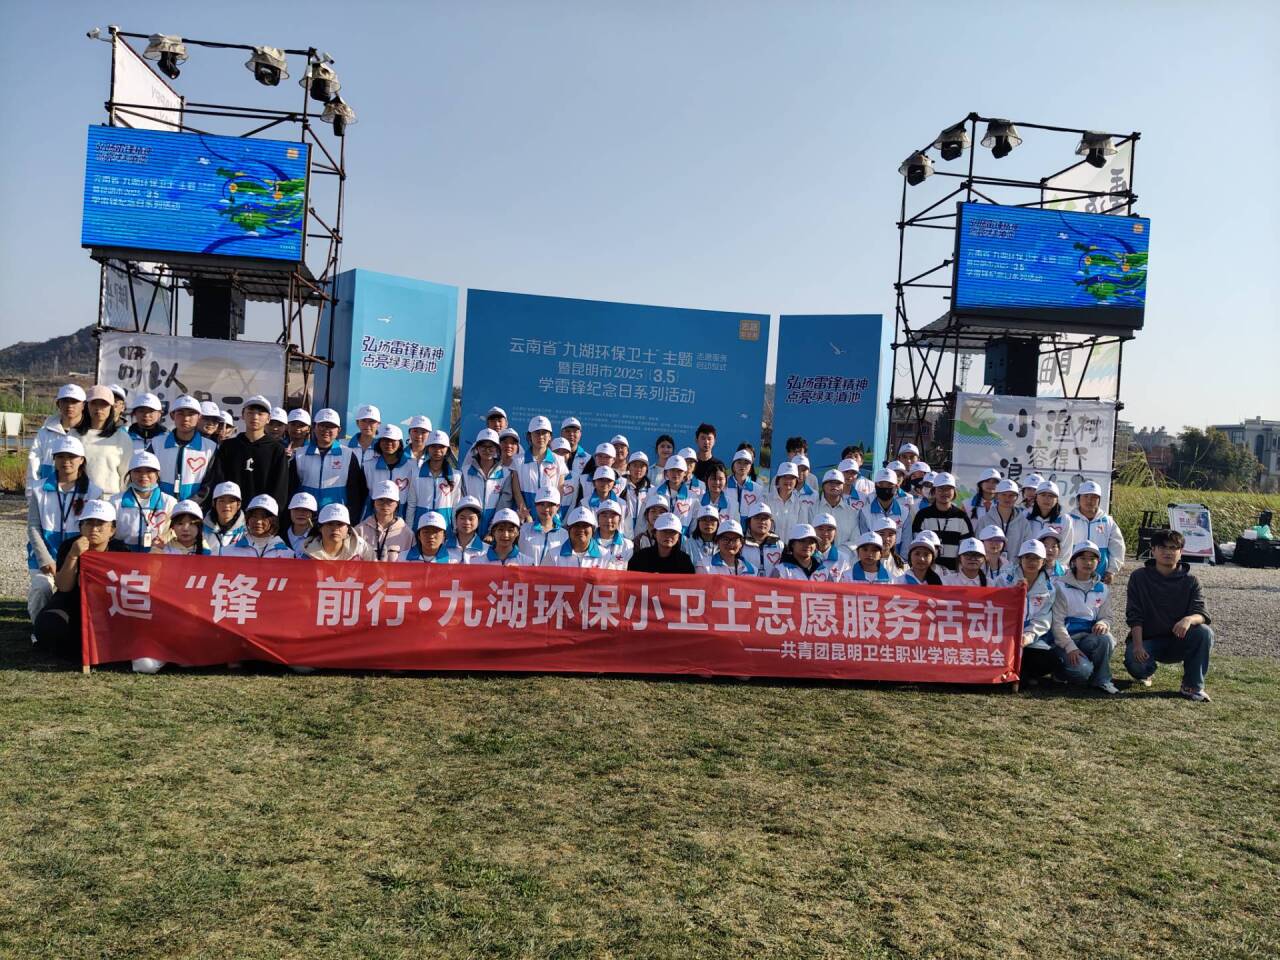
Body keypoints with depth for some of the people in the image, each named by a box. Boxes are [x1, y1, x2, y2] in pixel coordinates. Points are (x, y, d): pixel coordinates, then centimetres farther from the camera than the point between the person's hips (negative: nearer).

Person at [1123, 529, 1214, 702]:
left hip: (1179, 641, 2)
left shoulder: (1190, 581, 2)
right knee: (1135, 662, -33)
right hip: (1148, 639, -2)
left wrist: (1189, 619, -37)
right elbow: (1134, 616, -8)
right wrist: (1137, 645, -22)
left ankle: (1192, 686, -11)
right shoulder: (1139, 577, -2)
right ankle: (1144, 672, 9)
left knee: (1204, 633, -28)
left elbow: (1202, 614, -12)